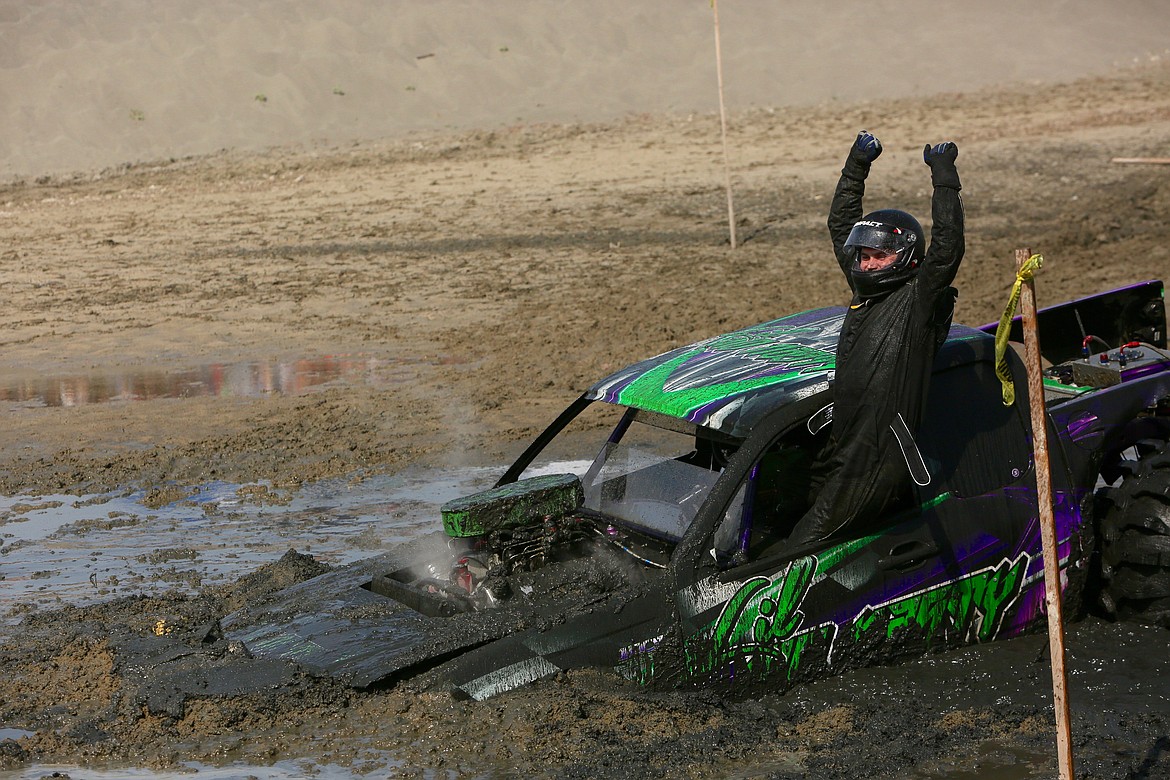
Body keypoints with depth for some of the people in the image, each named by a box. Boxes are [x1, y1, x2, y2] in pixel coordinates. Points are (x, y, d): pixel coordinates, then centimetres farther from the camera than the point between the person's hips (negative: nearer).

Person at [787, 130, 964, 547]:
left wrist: (944, 177, -17)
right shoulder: (865, 289, 14)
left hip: (878, 461, -9)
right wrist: (856, 167, 20)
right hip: (841, 449, 9)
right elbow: (841, 225, 23)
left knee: (808, 539, -14)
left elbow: (947, 246, -22)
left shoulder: (918, 298, -7)